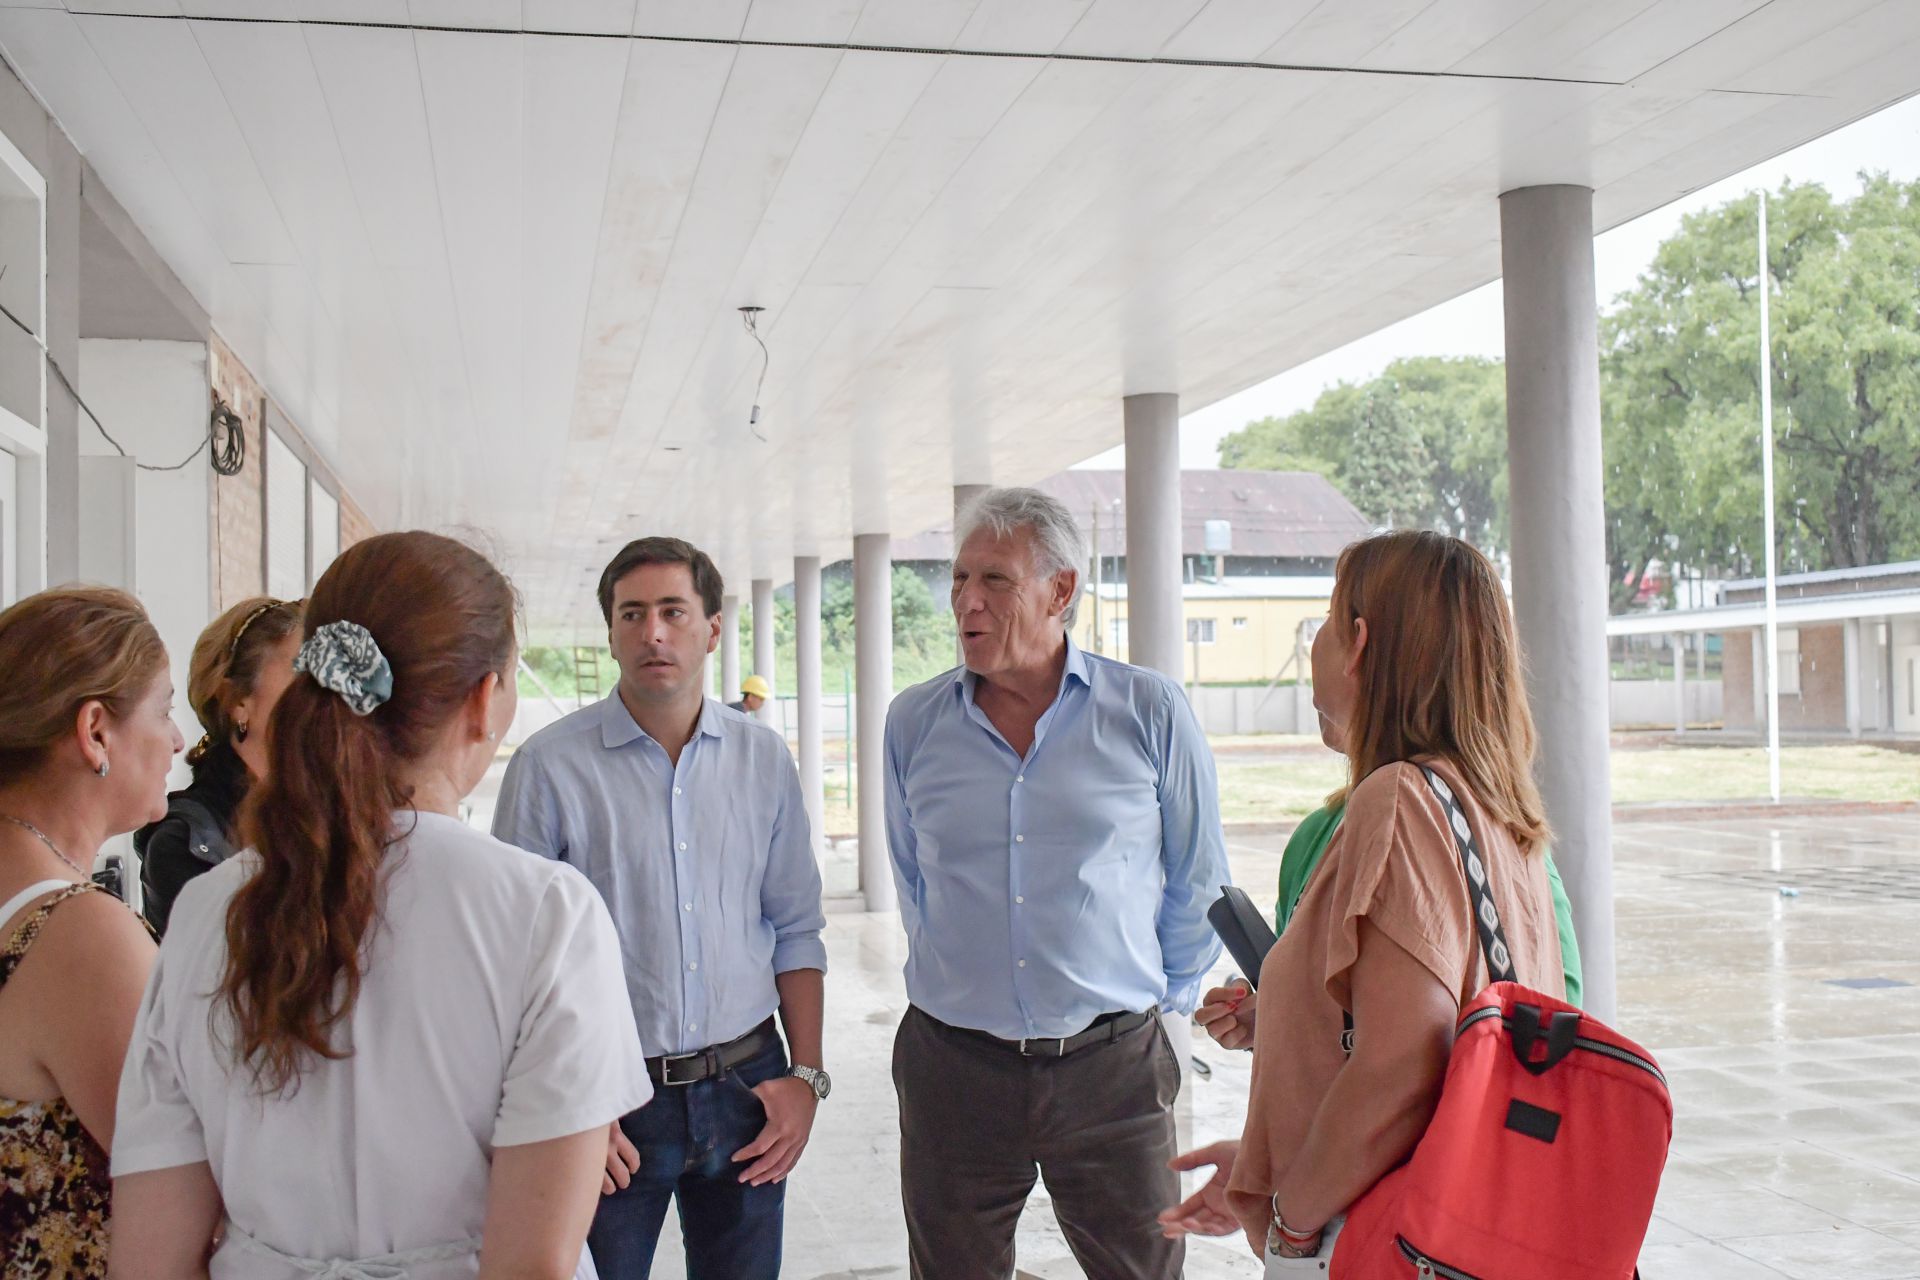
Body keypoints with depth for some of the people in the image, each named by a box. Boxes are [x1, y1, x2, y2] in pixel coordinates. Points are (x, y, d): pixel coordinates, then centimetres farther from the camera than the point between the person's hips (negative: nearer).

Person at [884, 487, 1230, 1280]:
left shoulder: (1150, 713, -3)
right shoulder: (914, 724, 3)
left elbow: (1198, 884, 6)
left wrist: (1165, 998, 9)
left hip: (1112, 1065, -2)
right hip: (953, 1062, 2)